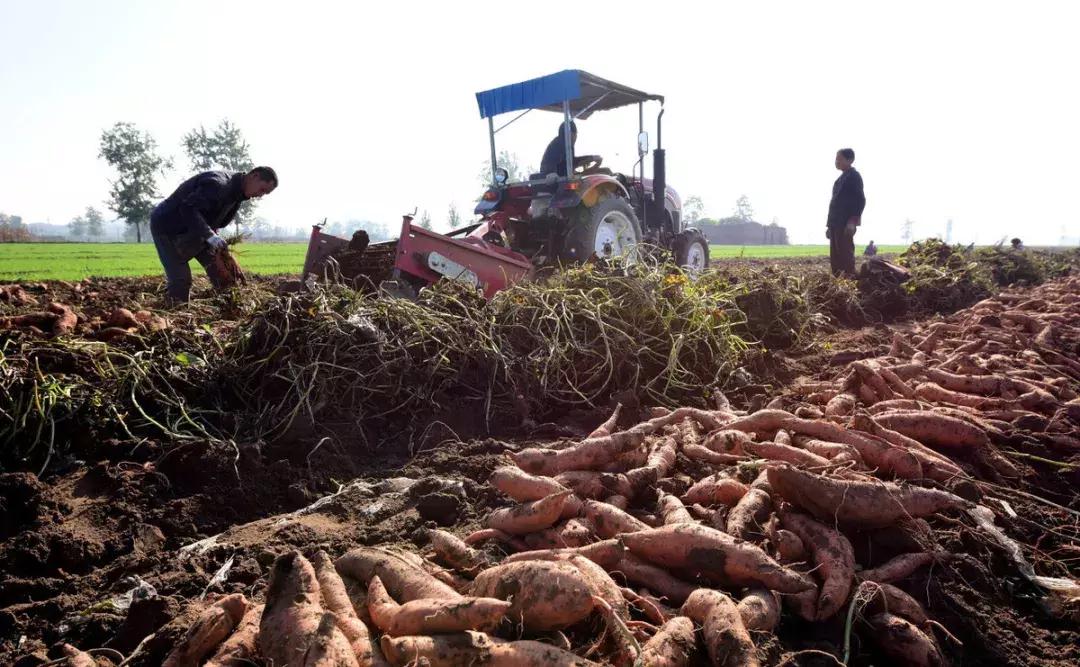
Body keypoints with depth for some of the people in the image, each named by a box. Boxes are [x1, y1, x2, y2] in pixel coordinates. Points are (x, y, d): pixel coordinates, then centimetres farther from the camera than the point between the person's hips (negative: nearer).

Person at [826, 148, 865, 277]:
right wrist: (830, 225, 19)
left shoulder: (854, 176, -4)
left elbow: (860, 200, -12)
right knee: (835, 257, 7)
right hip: (837, 223, 9)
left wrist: (852, 221, -20)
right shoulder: (842, 177, 21)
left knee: (845, 255, -11)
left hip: (846, 224, -9)